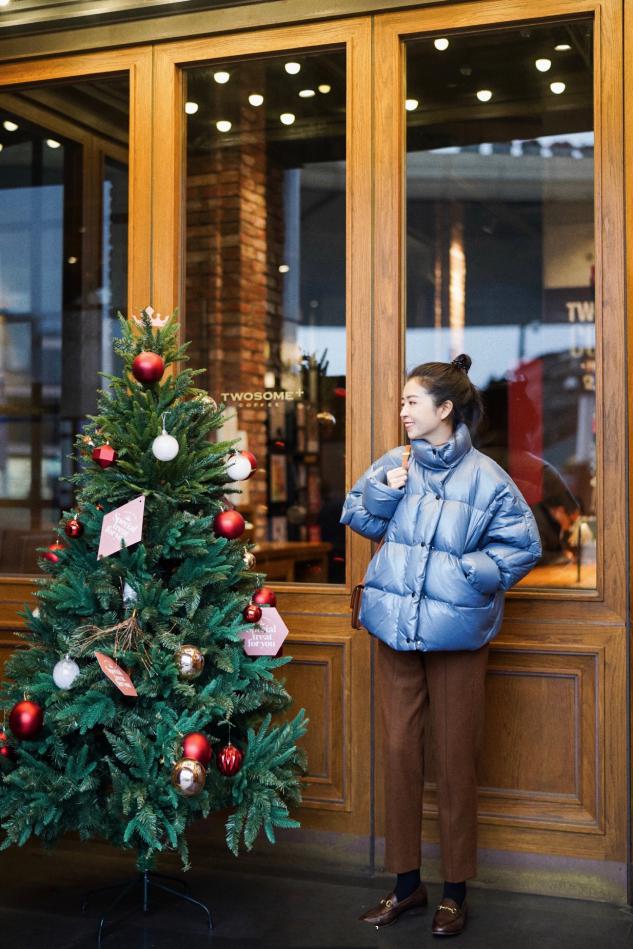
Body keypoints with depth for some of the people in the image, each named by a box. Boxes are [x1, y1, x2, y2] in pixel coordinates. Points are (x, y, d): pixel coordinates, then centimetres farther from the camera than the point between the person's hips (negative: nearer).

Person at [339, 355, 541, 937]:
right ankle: (407, 883, 25)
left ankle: (455, 890, 21)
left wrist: (470, 572, -16)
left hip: (456, 633, -4)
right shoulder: (394, 463, 5)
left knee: (455, 759, 5)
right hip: (395, 628, 4)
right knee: (399, 752, 10)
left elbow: (523, 545, -5)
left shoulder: (485, 477, -6)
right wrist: (383, 493, -9)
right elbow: (359, 519, 9)